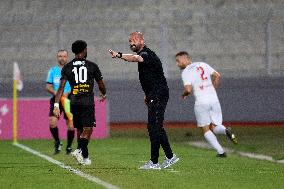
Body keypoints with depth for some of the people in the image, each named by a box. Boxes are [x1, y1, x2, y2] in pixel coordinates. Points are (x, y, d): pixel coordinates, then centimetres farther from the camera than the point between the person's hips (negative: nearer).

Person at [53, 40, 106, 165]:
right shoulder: (92, 66, 2)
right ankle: (79, 150, -28)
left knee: (80, 130, 15)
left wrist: (56, 105, -4)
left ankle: (85, 157, 19)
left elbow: (61, 87, -3)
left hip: (74, 102, 3)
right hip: (88, 102, -3)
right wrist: (104, 94, 35)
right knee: (87, 130, -5)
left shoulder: (67, 67, 6)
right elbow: (101, 85, 13)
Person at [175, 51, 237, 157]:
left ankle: (220, 151, -6)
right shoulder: (202, 65, 14)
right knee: (214, 127, 14)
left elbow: (188, 89, -15)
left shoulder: (185, 72, -3)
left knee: (206, 130, 8)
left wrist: (184, 94, 7)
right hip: (214, 99, 5)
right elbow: (217, 76, 10)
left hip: (201, 102, -5)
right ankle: (226, 131, -20)